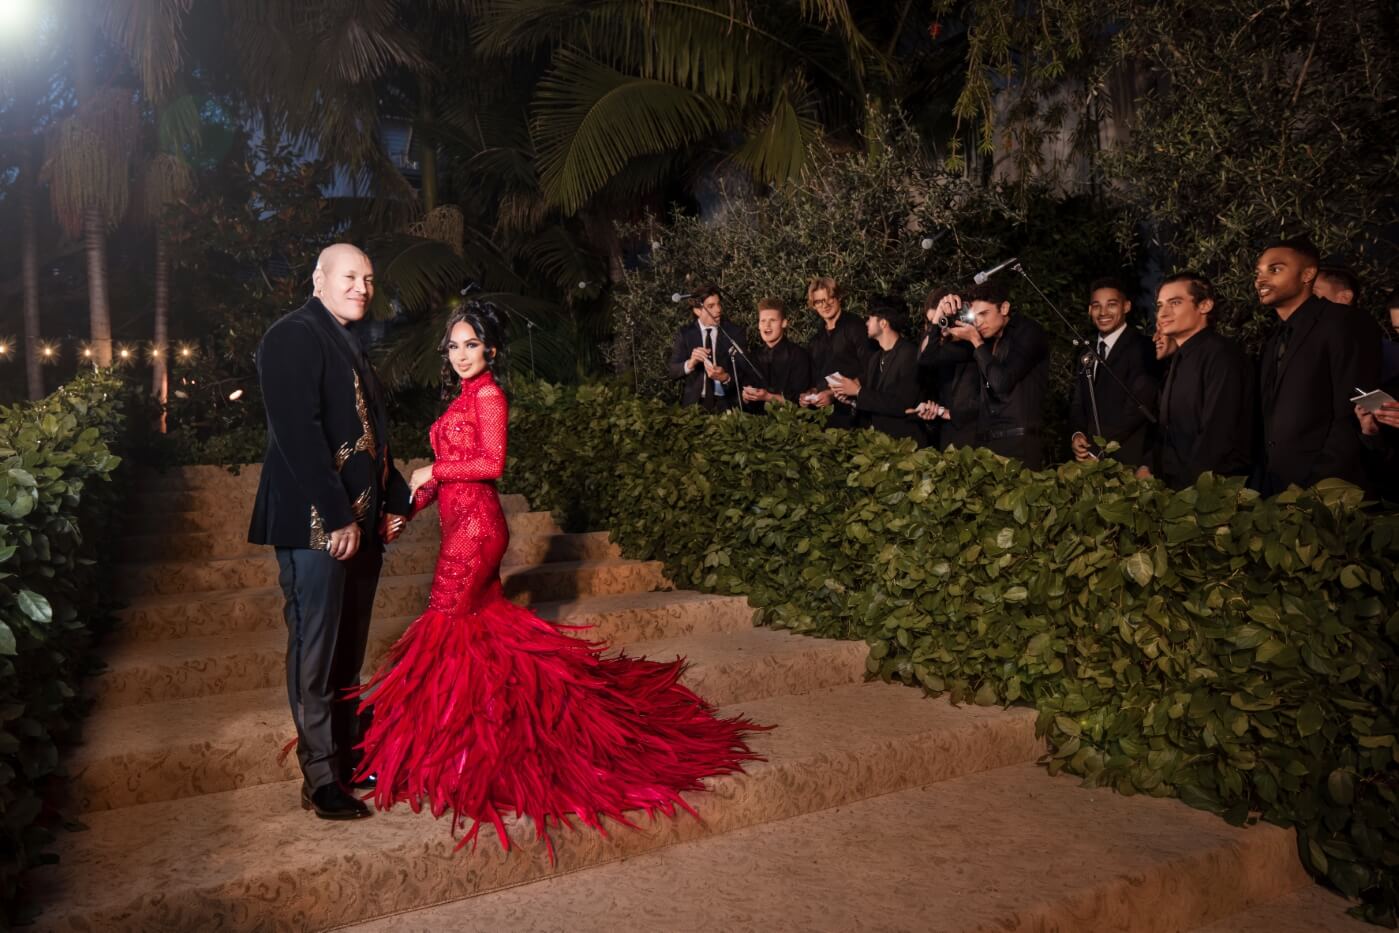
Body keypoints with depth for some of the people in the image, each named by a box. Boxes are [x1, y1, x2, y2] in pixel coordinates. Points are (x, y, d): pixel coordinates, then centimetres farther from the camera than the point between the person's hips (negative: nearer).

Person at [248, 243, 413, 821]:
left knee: (348, 652, 14)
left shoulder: (349, 345, 19)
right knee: (315, 652, -2)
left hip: (359, 522, 9)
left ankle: (347, 761, 24)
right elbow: (299, 433, -17)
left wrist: (393, 502, 11)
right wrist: (337, 517, -20)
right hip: (316, 523, -9)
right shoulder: (292, 338, -8)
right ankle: (320, 779, 7)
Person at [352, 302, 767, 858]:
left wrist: (432, 471, -12)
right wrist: (411, 502, 6)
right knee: (485, 621, 13)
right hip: (464, 522, 9)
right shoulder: (465, 396, 16)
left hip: (475, 524, -9)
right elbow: (452, 465, 14)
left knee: (446, 622, -5)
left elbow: (491, 462, -18)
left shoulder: (487, 395, -10)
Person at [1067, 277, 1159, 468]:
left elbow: (1139, 406, -17)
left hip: (1127, 459, -6)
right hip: (1088, 458, 6)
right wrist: (1077, 434, -7)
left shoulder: (1142, 347, -9)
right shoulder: (1088, 351, 13)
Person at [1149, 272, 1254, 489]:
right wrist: (1149, 471, 1)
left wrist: (1181, 486, -16)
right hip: (1172, 484, 7)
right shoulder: (1179, 358, 15)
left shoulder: (1222, 354, -12)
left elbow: (1218, 437, -19)